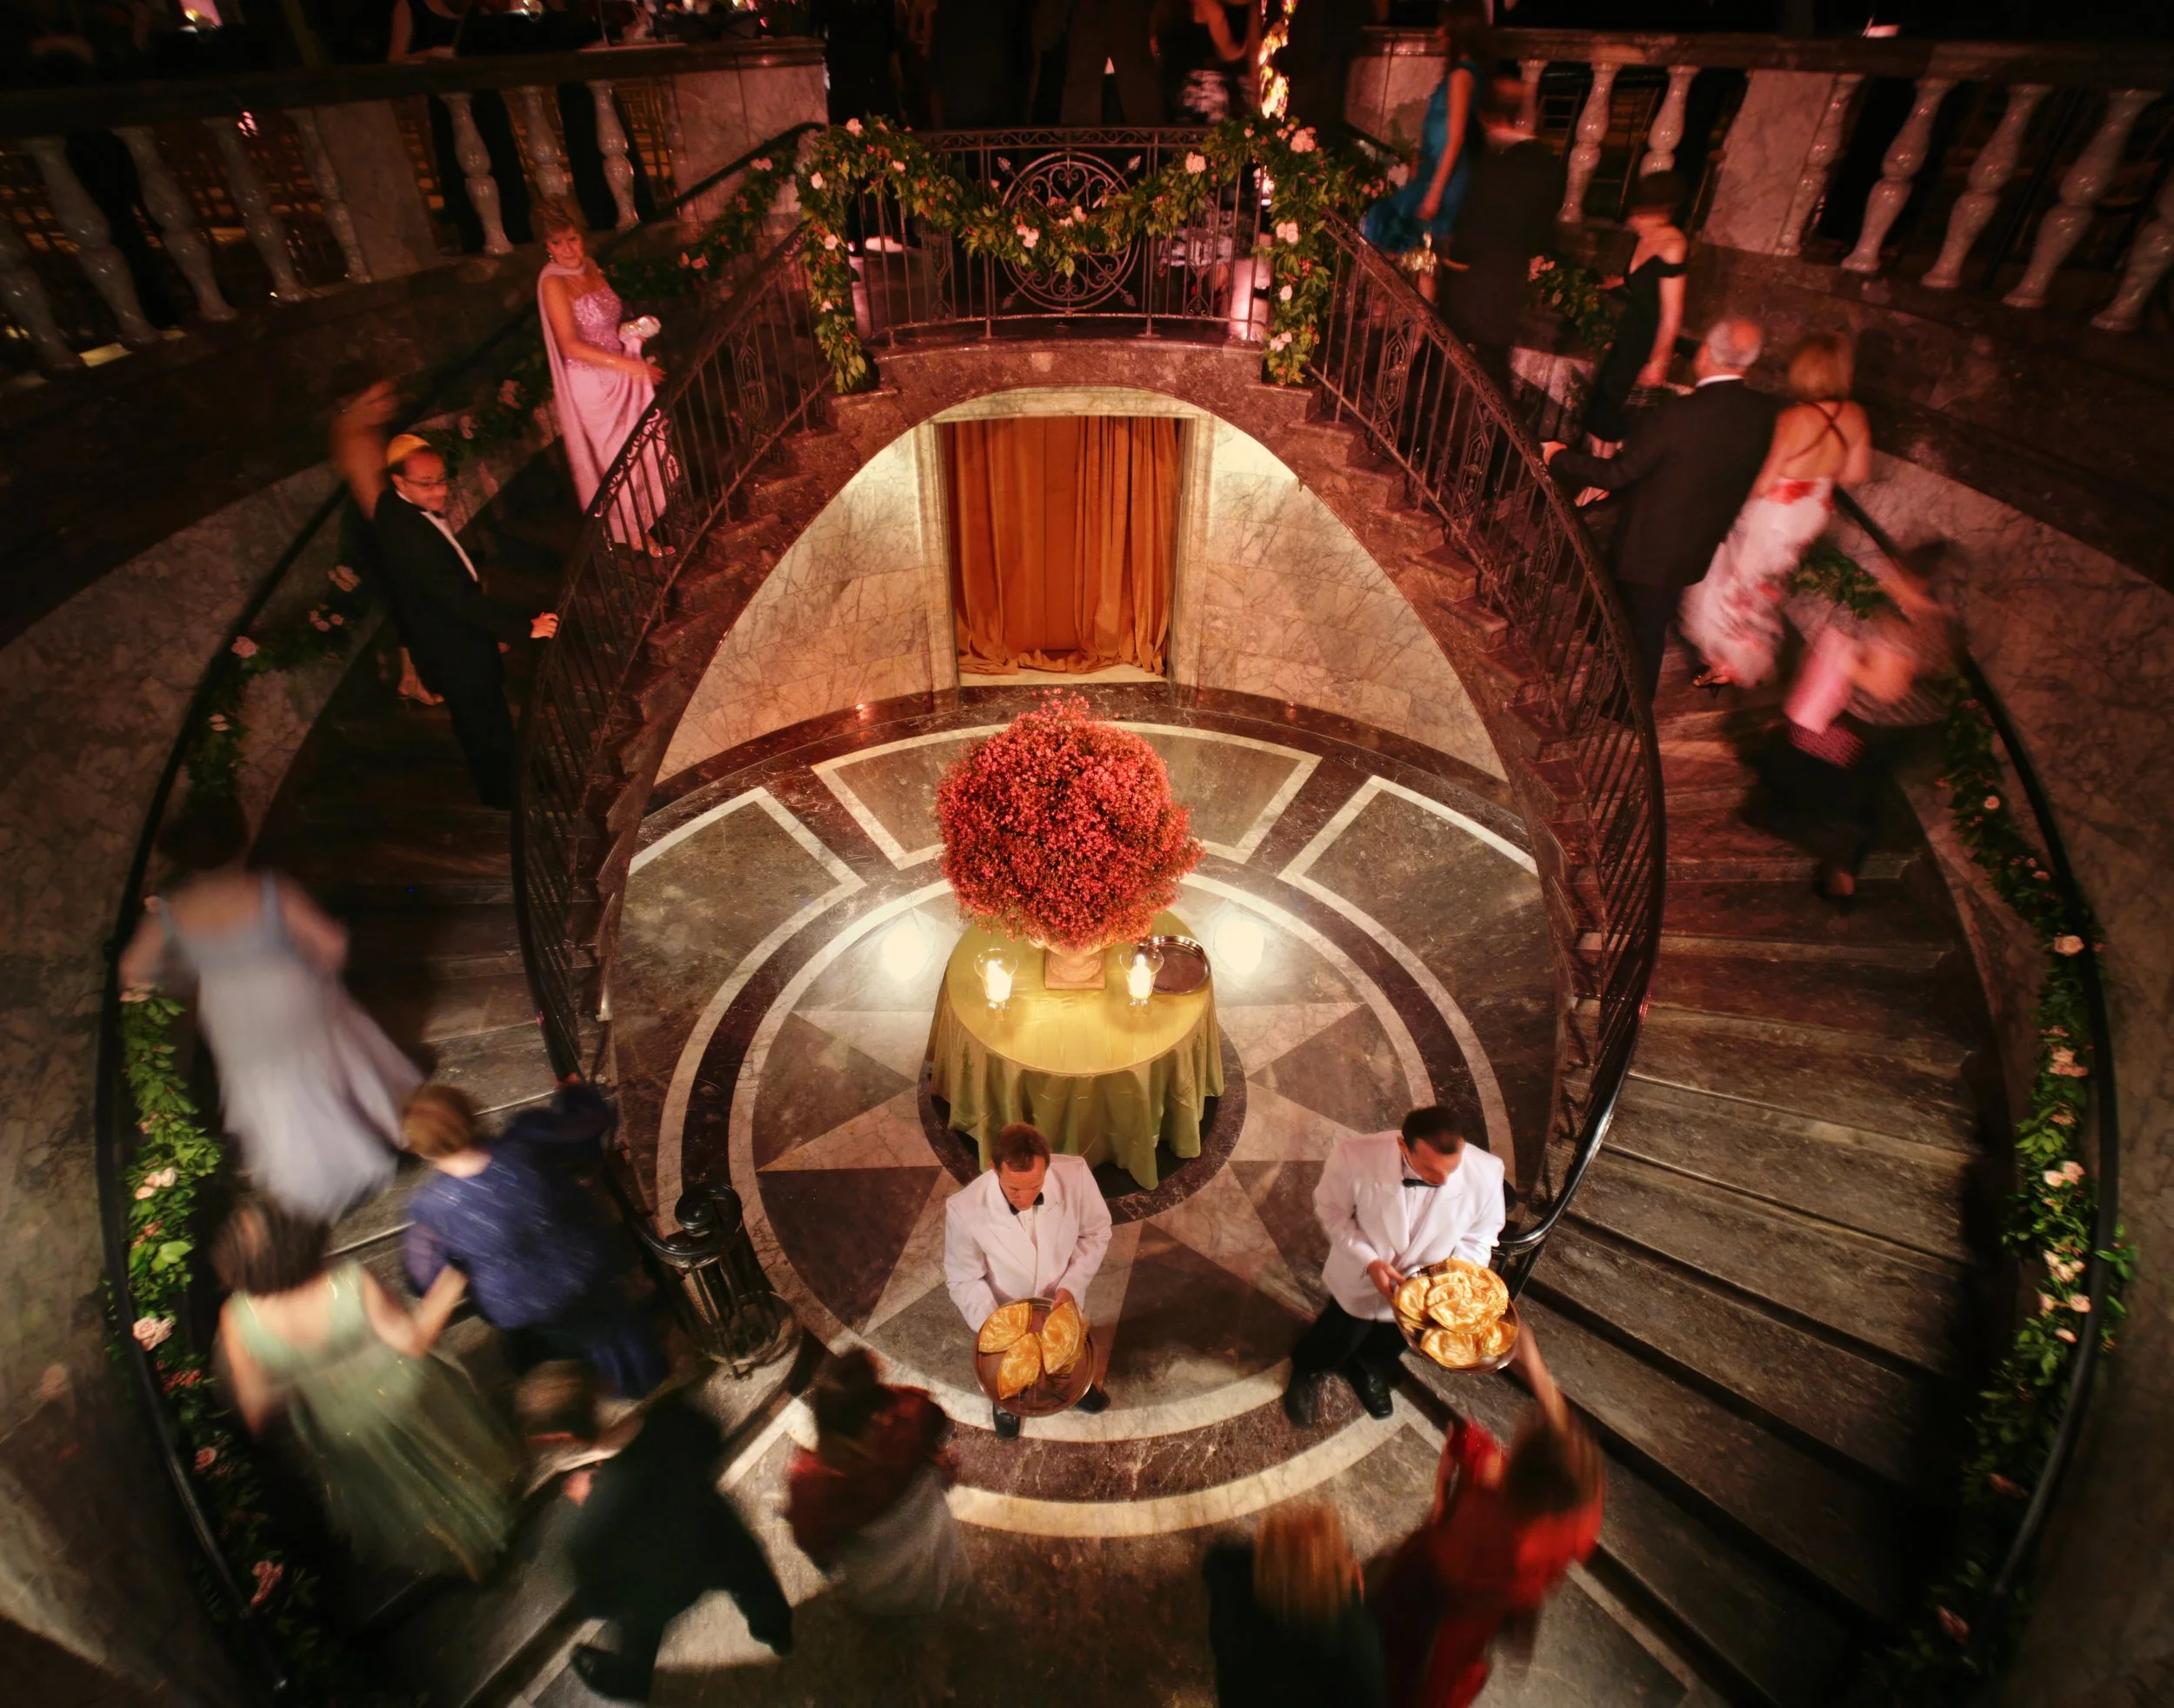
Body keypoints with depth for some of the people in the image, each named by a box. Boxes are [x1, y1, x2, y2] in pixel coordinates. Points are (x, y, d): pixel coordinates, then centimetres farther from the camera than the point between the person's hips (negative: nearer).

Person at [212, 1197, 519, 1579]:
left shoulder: (237, 1320, -29)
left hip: (344, 1441, 1)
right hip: (406, 1403, -1)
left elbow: (255, 1411, -17)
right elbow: (415, 1339, -22)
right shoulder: (351, 1284, -35)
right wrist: (451, 1282, -13)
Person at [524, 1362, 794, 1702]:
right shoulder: (674, 1416, -36)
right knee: (750, 1580, 37)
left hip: (660, 1592, -2)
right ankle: (778, 1630, 67)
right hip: (717, 1538, 3)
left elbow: (597, 1604, -22)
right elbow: (712, 1446, -11)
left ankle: (628, 1681, 68)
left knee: (640, 1632, 35)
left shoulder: (589, 1530, -45)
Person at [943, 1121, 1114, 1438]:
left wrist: (1072, 1285, -22)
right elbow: (963, 1280, -19)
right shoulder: (964, 1210, -36)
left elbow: (1097, 1233, -13)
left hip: (1062, 1304, 2)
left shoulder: (1075, 1175, -33)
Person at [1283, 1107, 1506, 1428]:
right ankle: (1307, 1370, 60)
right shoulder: (1356, 1157, -38)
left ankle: (1369, 1369, 68)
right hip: (1360, 1281, -2)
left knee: (1390, 1346, 32)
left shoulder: (1486, 1172, -33)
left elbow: (1479, 1237, -12)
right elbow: (1331, 1209, -17)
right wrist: (1368, 1261, -27)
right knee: (1336, 1343, 25)